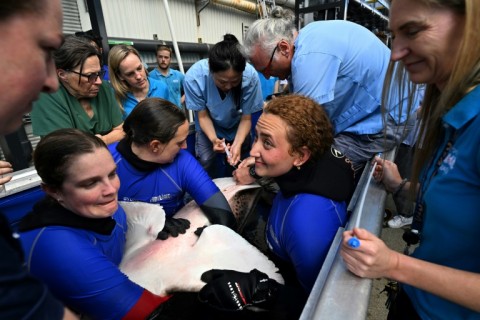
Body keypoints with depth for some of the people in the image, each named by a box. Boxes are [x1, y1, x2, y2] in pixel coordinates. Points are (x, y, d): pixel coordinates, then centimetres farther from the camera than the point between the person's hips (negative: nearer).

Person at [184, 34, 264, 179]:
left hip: (237, 127, 1)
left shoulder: (250, 76, -34)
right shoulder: (194, 77, -33)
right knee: (205, 161, -14)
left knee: (237, 164, 1)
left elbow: (246, 118, -21)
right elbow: (203, 116, -19)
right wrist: (213, 139, -35)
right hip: (209, 128, 0)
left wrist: (237, 144, -36)